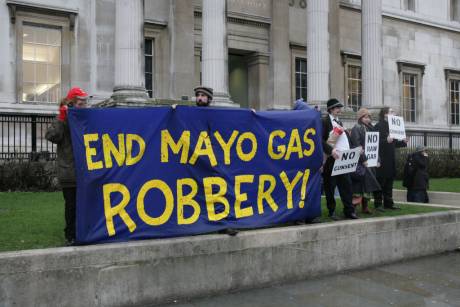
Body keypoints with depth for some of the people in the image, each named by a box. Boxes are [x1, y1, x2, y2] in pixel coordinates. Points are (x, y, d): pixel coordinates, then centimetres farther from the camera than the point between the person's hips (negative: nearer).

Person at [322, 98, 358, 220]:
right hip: (331, 159, -8)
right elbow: (320, 140, -16)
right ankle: (331, 212, 11)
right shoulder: (324, 121, -6)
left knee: (346, 185, 6)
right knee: (330, 186, 2)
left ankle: (349, 210, 12)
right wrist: (331, 150, -25)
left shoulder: (338, 122, 21)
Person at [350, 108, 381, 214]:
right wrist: (363, 159, -19)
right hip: (360, 161, -7)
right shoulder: (356, 128, -5)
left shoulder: (370, 128, 17)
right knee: (360, 182, -10)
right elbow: (356, 145, -14)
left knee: (367, 182, 5)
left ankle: (365, 205, 9)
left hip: (369, 160, 7)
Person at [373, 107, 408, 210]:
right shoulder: (379, 126, -9)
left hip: (390, 158, 8)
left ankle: (388, 203, 17)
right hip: (382, 159, -8)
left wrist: (403, 142, 8)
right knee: (380, 181, -3)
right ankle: (378, 203, 3)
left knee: (389, 180, 11)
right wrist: (386, 141, -30)